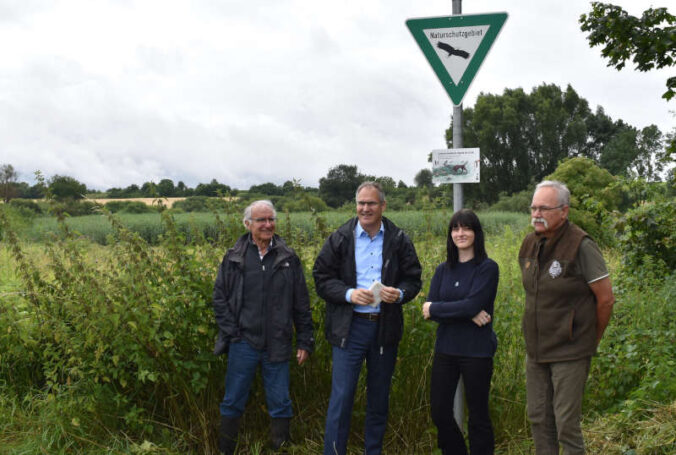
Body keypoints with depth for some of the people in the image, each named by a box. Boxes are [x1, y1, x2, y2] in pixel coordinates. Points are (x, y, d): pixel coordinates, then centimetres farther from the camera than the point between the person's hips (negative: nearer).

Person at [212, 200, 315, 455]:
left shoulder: (288, 259, 2)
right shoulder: (234, 257, 1)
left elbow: (301, 304, 5)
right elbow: (219, 298, 4)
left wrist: (305, 341, 2)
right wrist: (231, 333, -4)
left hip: (277, 346, 1)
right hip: (243, 343, 0)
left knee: (280, 404, 8)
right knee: (233, 403, 9)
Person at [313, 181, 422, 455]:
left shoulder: (399, 241, 3)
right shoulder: (340, 239, 0)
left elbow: (413, 279, 7)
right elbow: (322, 278, -1)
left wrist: (400, 294, -15)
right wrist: (349, 294, -17)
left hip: (386, 327, 2)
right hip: (349, 327, -2)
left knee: (379, 397, 13)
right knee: (341, 396, -4)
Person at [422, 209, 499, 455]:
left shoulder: (487, 268, -7)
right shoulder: (443, 270, 8)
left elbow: (473, 304, -19)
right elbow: (430, 309, -3)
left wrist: (435, 309, -10)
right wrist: (467, 314, -16)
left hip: (477, 351, -5)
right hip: (446, 349, 5)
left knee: (478, 415, 6)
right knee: (439, 412, 9)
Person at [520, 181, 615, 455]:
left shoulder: (581, 247, -16)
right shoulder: (530, 245, 5)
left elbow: (606, 299, -12)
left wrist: (592, 341, -1)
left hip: (569, 353, -7)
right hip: (536, 350, 7)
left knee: (566, 424, -4)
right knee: (538, 419, 13)